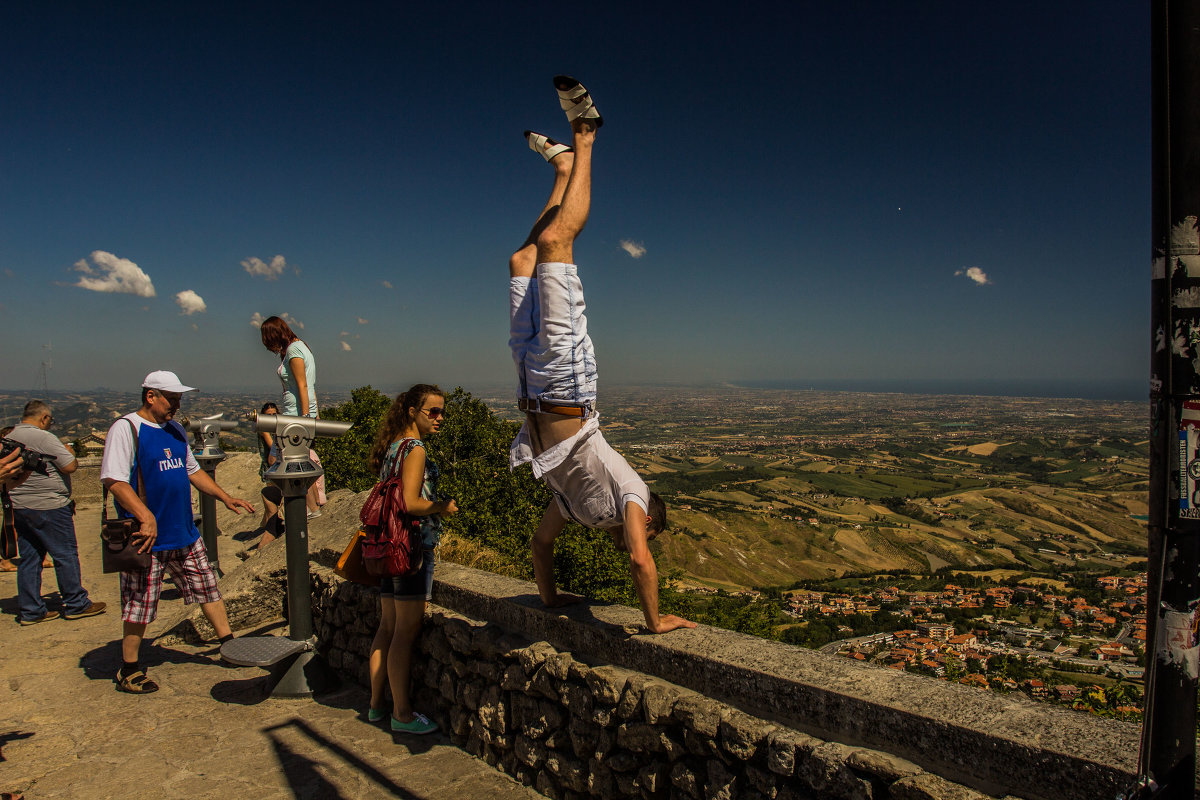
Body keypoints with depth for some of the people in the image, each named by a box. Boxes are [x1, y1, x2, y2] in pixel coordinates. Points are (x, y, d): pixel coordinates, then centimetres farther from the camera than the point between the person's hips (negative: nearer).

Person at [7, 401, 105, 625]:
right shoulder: (44, 438, -16)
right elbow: (70, 466, -17)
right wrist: (69, 452, 3)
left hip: (19, 506, 8)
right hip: (48, 507, -8)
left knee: (29, 558, 12)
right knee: (66, 555, 2)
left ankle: (29, 610, 15)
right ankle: (75, 604, 9)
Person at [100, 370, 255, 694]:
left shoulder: (174, 429, 12)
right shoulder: (125, 429, -12)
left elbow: (193, 470, 21)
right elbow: (114, 479, -21)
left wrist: (225, 497, 13)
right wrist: (146, 516, -31)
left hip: (185, 534, 7)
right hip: (148, 535, -7)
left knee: (208, 588, 13)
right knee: (140, 605, 4)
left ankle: (229, 643, 24)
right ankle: (129, 670, 20)